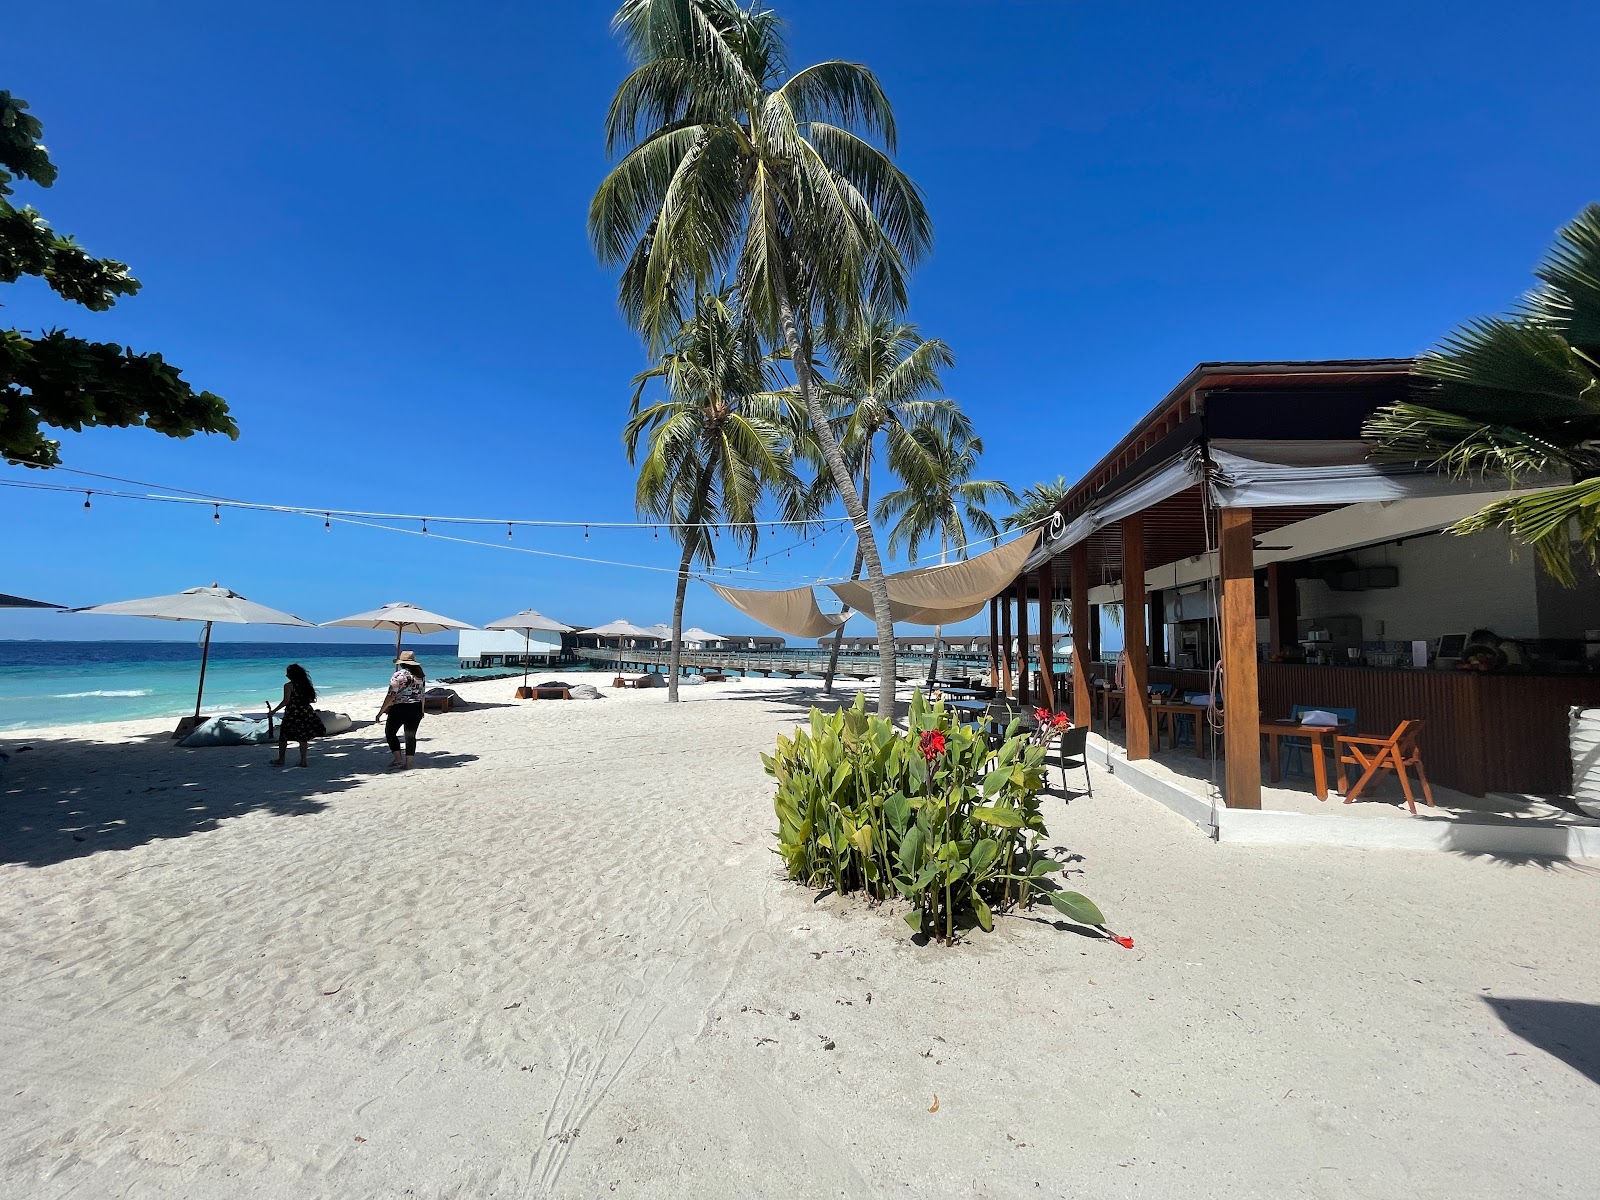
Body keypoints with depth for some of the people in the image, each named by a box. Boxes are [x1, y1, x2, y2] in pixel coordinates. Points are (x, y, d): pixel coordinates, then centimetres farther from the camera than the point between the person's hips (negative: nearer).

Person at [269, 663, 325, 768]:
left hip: (292, 714, -5)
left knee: (283, 736, 10)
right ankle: (303, 760, 8)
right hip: (305, 713, 5)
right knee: (303, 737, 9)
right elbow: (310, 698, 11)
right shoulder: (305, 684, 7)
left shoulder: (289, 685, -9)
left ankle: (281, 760, 15)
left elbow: (286, 701, -14)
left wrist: (273, 711, -8)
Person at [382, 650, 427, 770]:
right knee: (411, 736, 9)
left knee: (390, 732, 13)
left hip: (399, 708, -5)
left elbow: (391, 696, -15)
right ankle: (408, 764, 11)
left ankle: (398, 758, 4)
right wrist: (421, 711, 24)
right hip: (416, 709, 5)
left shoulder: (398, 675, -12)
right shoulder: (421, 675, 6)